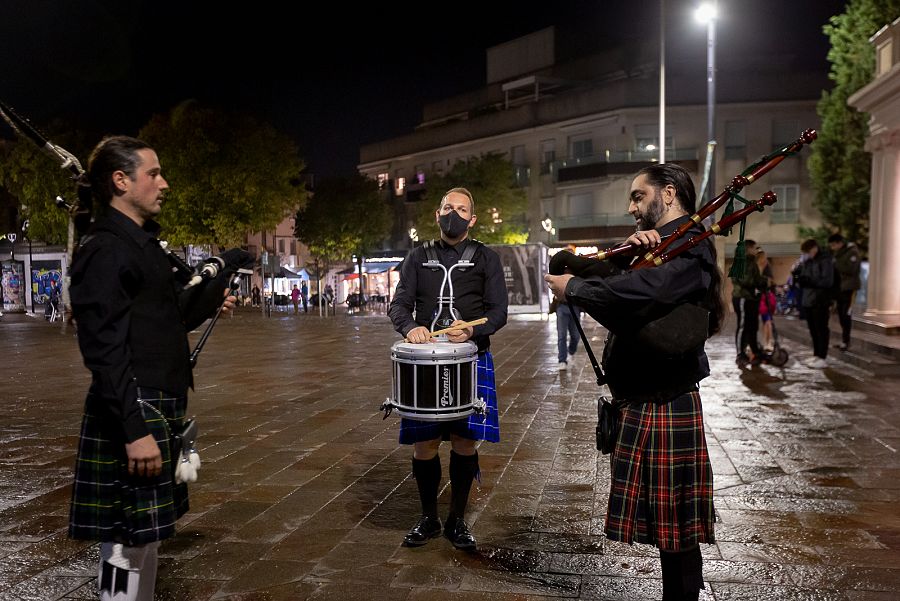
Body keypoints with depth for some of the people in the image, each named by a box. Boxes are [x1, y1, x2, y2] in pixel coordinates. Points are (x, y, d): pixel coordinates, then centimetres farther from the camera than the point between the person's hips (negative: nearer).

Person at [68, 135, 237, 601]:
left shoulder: (144, 243, 14)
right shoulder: (104, 250, -15)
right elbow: (105, 349, -21)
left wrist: (205, 306, 8)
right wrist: (135, 429, -24)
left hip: (160, 407, 9)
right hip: (132, 414, -9)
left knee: (144, 534, 17)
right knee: (130, 540, 0)